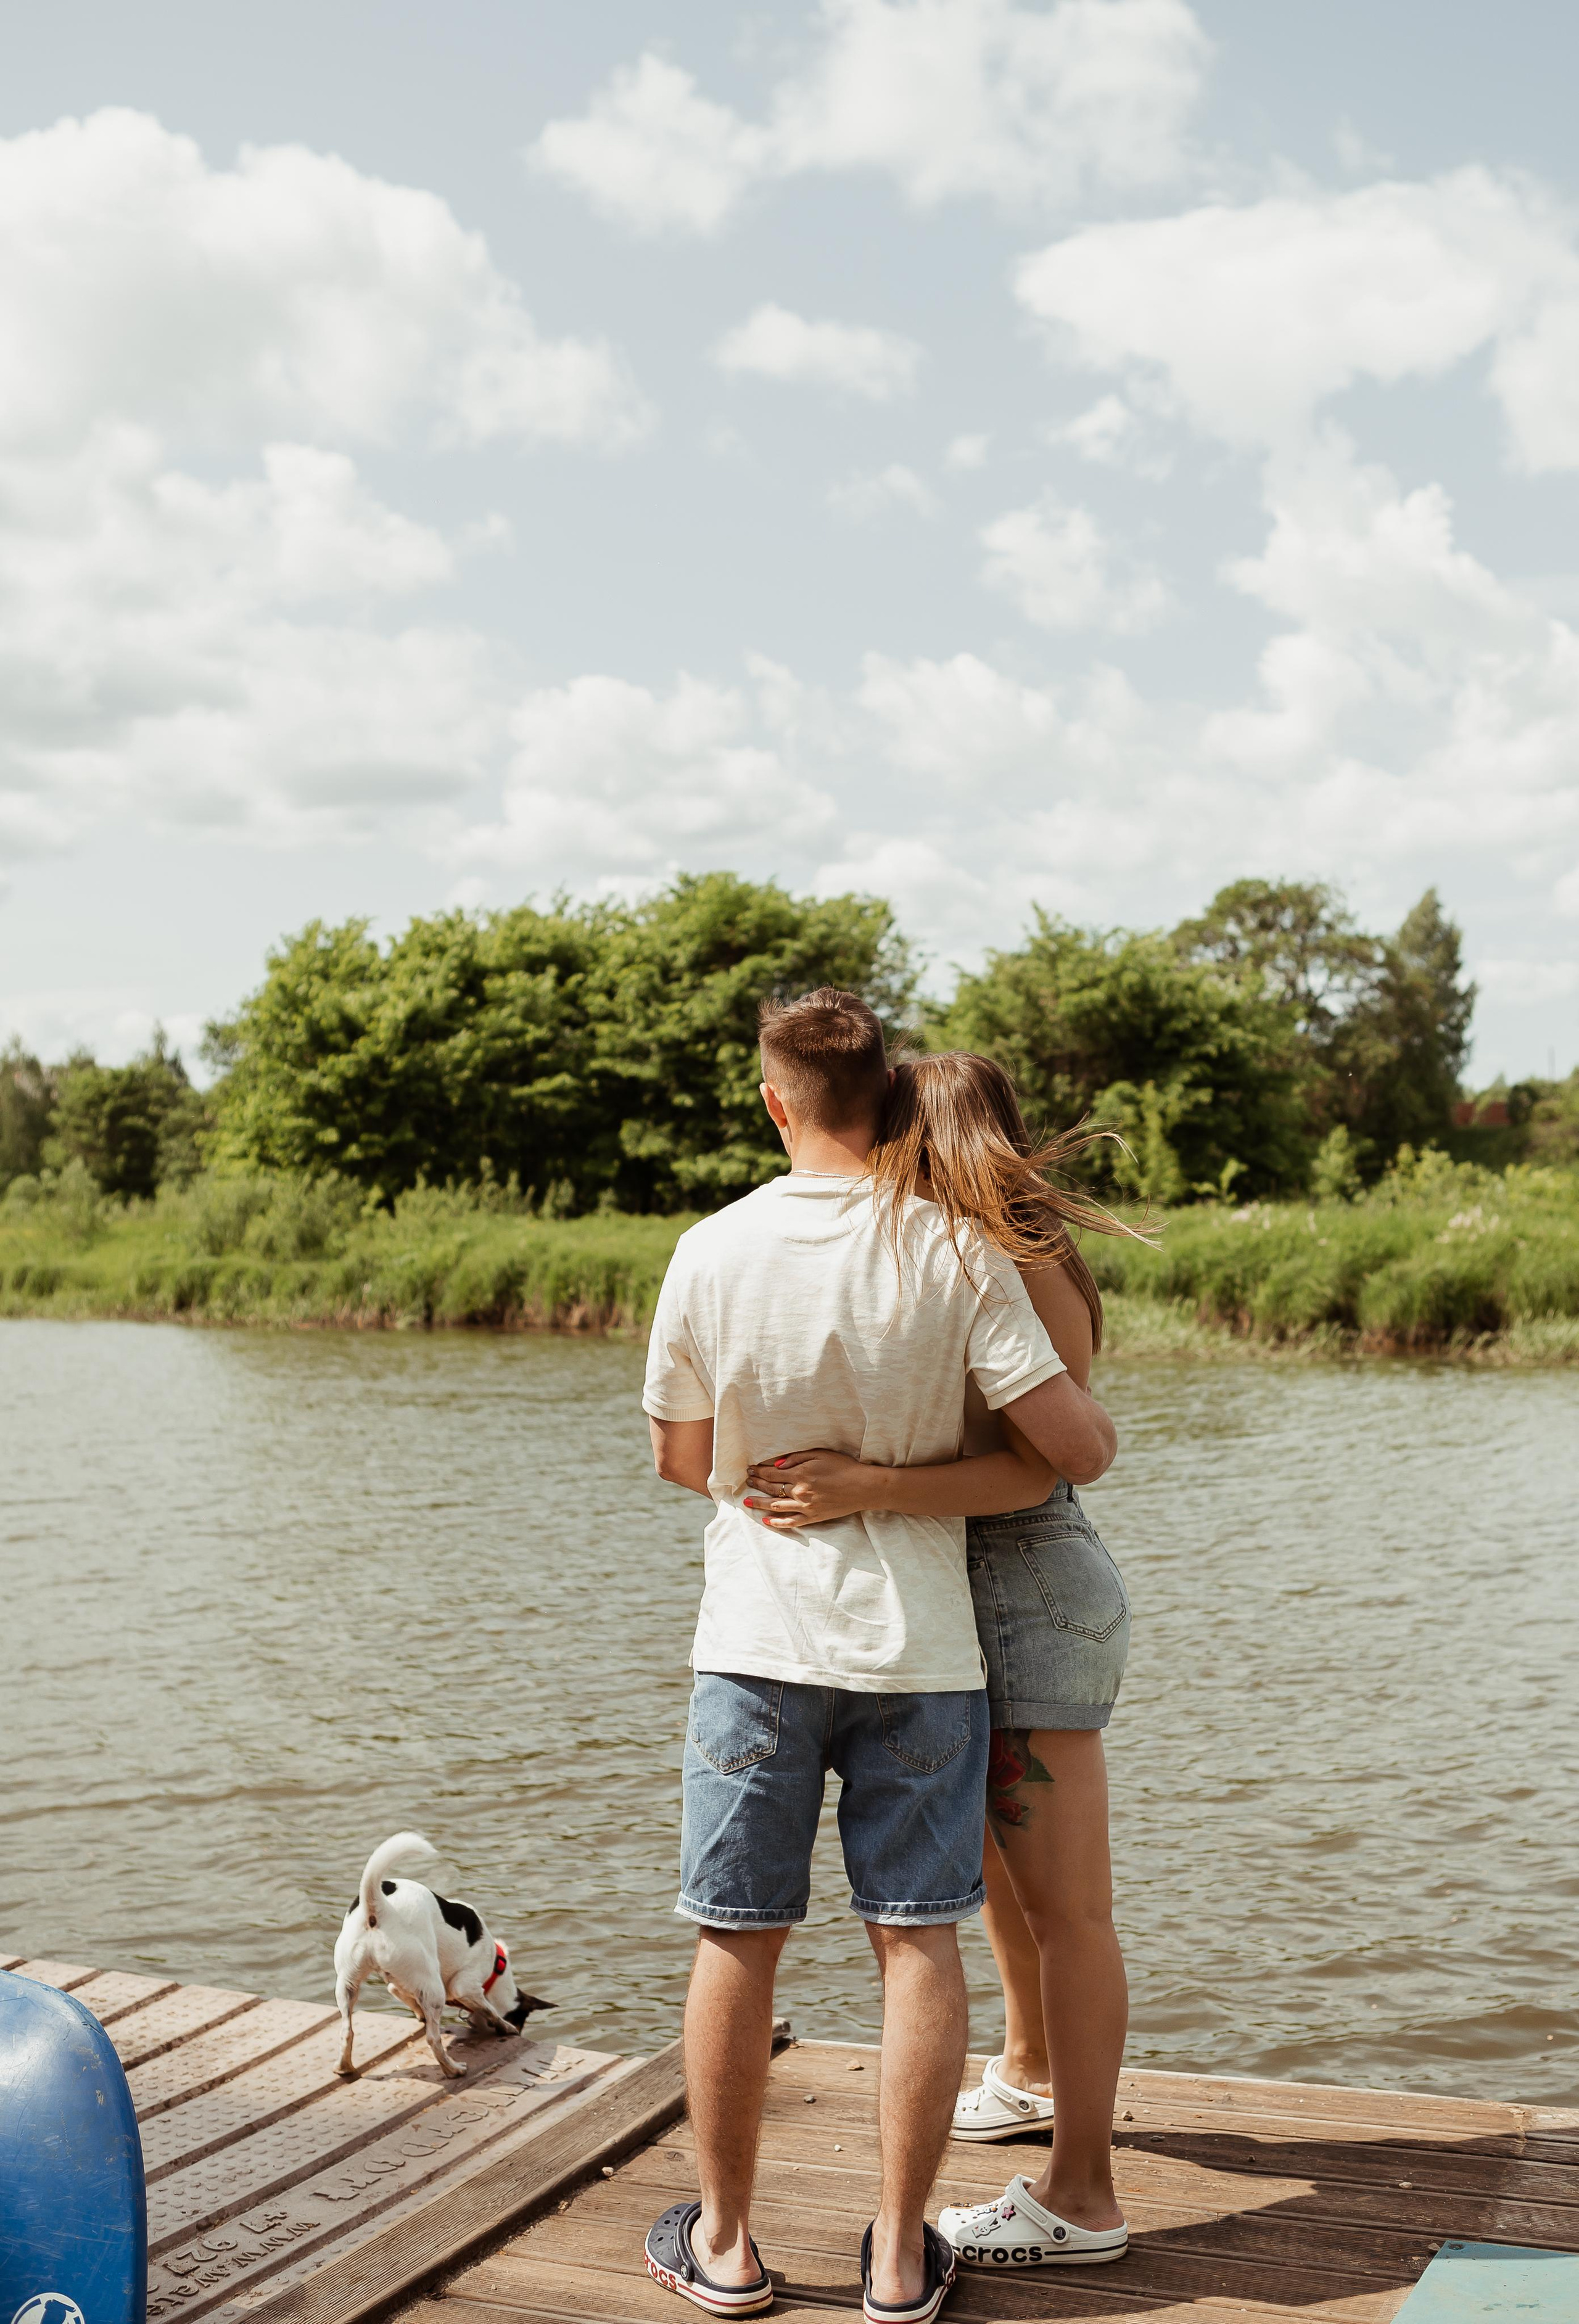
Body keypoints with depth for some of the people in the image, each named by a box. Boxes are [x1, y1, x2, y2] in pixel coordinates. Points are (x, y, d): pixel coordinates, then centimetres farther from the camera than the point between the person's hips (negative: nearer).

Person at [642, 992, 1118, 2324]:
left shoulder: (713, 1254, -6)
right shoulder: (951, 1252, -9)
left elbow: (684, 1460, 5)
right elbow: (1076, 1449, -11)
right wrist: (1103, 1420, 13)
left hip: (760, 1640, 0)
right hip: (919, 1641, 0)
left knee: (738, 1942, 11)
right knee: (918, 1942, 9)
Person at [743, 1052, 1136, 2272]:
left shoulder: (1028, 1275, -20)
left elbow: (1031, 1470, -27)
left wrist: (863, 1489, -35)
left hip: (1036, 1593, -10)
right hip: (975, 1591, 10)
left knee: (1062, 1901, -2)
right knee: (996, 1863, 25)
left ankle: (1083, 2197, 7)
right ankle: (1030, 2074, 46)